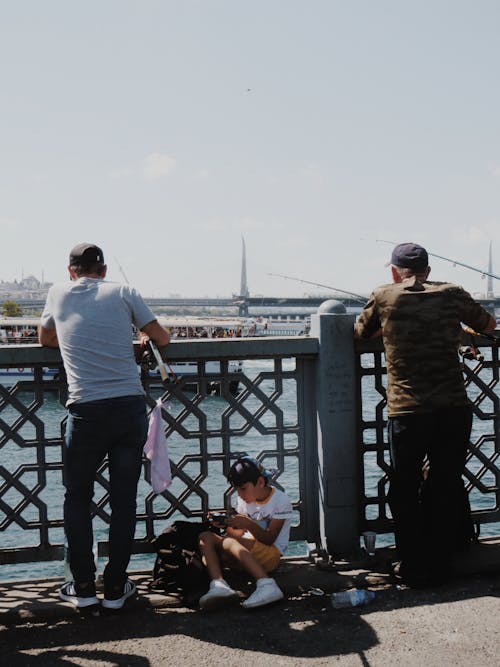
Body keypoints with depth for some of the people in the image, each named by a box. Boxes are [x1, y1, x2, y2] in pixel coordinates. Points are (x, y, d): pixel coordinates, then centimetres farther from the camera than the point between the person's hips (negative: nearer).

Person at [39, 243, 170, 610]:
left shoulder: (58, 293, 11)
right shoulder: (123, 292, 9)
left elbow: (46, 339, 28)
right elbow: (162, 338, 14)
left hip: (86, 411, 0)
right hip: (131, 407, 1)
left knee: (77, 498, 16)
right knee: (124, 500, 10)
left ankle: (83, 586, 16)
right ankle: (115, 587, 16)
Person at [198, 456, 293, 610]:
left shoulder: (281, 500, -6)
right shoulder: (244, 500, 14)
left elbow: (269, 539, -12)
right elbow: (239, 533, 14)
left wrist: (249, 524, -26)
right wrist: (225, 524, -7)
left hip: (270, 554, -7)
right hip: (244, 551, 7)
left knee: (228, 542, -32)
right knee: (205, 537, -13)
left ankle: (266, 584, -49)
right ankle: (218, 584, -38)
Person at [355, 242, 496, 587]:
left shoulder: (384, 297, 3)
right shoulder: (452, 294, 7)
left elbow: (361, 333, 20)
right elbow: (489, 324, 24)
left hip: (407, 413, -2)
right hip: (454, 410, 2)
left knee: (404, 492, 12)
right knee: (448, 489, 14)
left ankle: (414, 568, 19)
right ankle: (440, 566, 23)